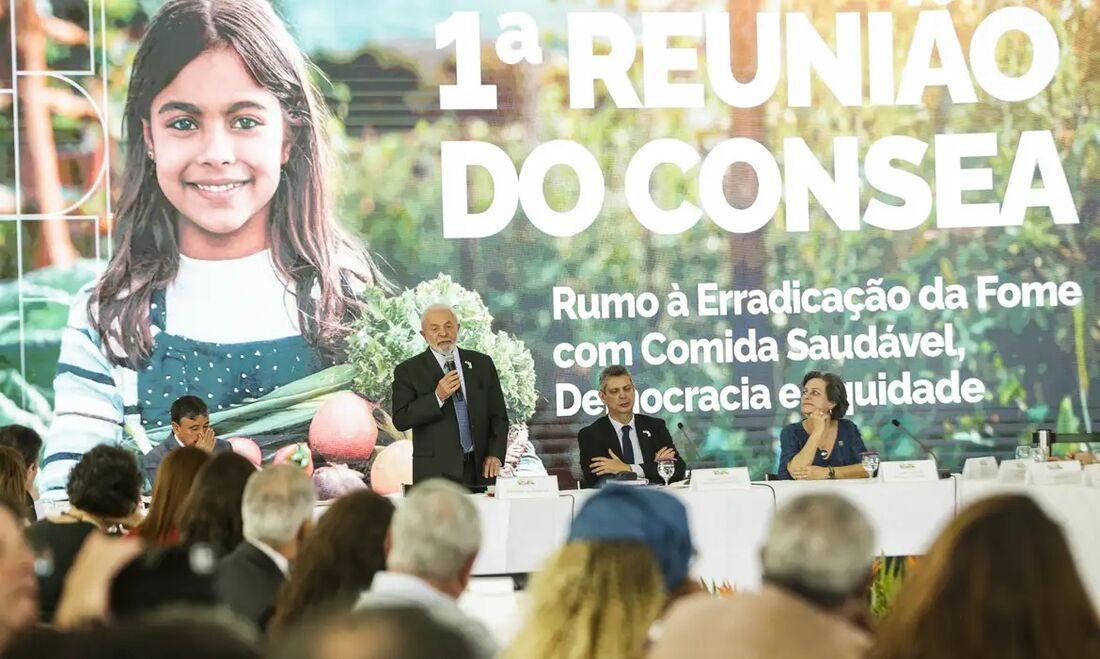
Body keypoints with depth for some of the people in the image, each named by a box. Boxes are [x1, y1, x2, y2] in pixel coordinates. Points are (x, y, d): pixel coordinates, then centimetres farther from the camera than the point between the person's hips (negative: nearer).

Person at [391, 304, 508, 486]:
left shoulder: (482, 364, 11)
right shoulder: (408, 371, 1)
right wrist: (437, 397, -19)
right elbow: (400, 420, -8)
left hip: (480, 470, 3)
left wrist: (495, 454, -2)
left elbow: (498, 415, 11)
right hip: (435, 472, -3)